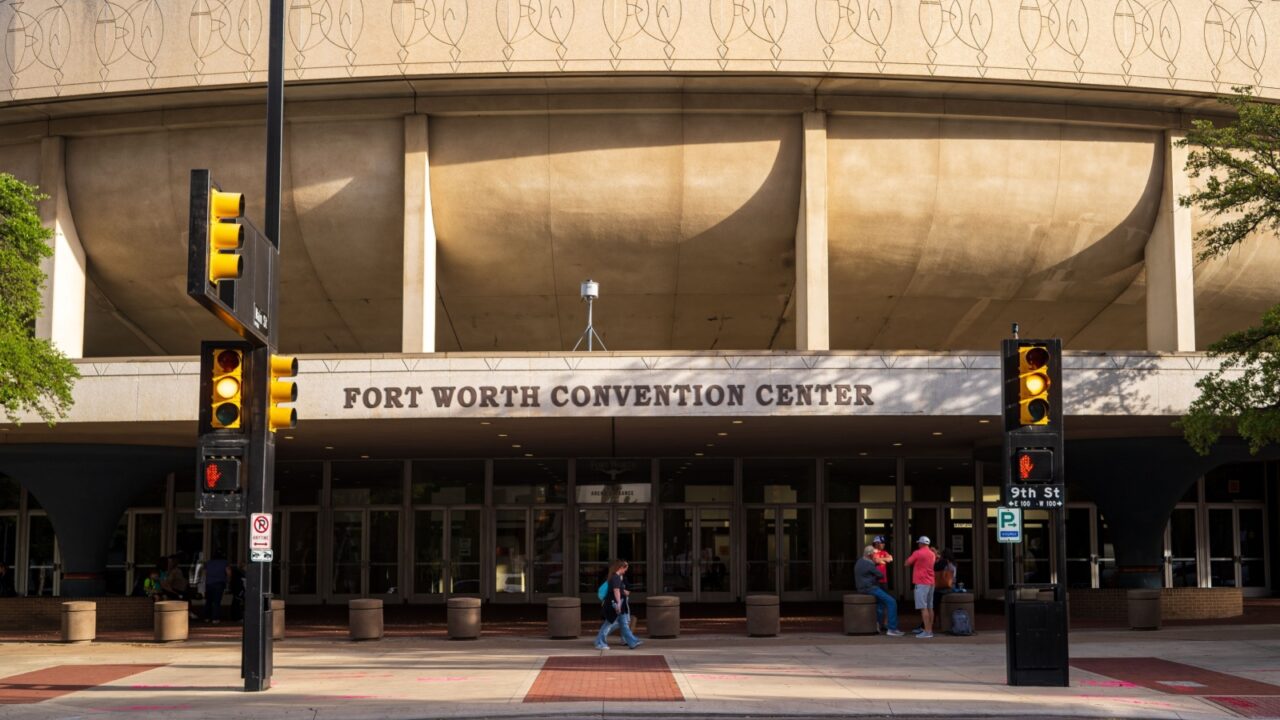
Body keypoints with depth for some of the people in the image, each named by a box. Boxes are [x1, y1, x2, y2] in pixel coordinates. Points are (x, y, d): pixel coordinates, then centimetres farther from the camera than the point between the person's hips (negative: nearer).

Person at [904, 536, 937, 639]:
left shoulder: (918, 553, -10)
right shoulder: (932, 554, 13)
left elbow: (907, 564, -3)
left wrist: (911, 557, 13)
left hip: (921, 583, -8)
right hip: (930, 583, 8)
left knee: (923, 608, -10)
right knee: (930, 607, 10)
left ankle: (927, 631, -16)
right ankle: (930, 630, 11)